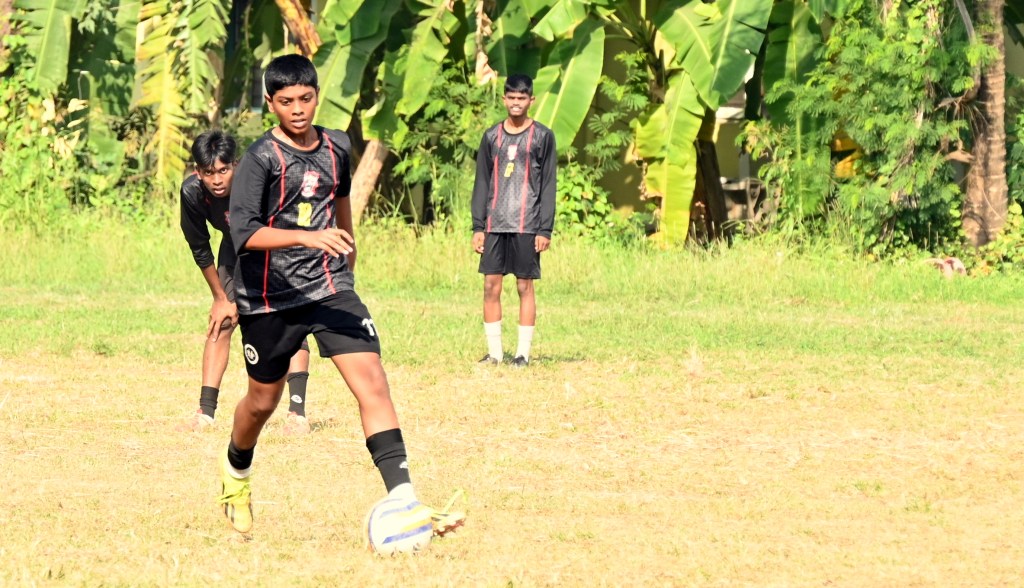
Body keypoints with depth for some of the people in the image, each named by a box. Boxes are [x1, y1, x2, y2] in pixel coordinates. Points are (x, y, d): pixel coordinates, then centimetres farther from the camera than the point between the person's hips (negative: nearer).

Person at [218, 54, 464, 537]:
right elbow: (244, 232, -26)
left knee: (371, 381, -15)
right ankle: (236, 473, 46)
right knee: (263, 400, 13)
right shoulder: (261, 159, -14)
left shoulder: (336, 147, 4)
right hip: (270, 297, -3)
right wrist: (308, 238, -40)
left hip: (330, 287, 3)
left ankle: (402, 500, -23)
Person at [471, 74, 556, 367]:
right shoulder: (492, 136, 11)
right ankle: (494, 351, 8)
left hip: (526, 226, -3)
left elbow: (548, 185, 0)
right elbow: (482, 184, 12)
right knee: (491, 285, 0)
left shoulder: (542, 136, 2)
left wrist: (545, 229, -7)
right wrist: (477, 226, 5)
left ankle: (523, 352, 4)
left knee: (525, 287, 0)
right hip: (495, 225, 3)